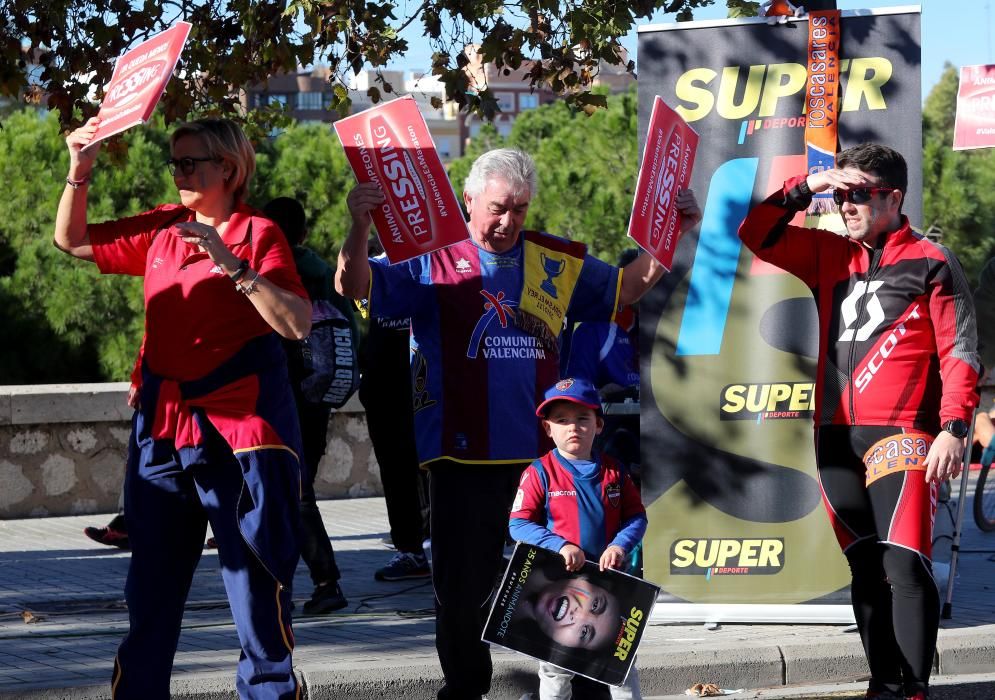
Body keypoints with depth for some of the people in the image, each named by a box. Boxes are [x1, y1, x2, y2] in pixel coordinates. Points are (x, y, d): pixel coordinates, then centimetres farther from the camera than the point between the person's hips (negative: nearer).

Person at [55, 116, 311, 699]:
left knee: (256, 575, -1)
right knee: (152, 580, 11)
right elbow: (72, 240, 17)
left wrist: (232, 264, -23)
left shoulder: (258, 234, -6)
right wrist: (80, 170, 4)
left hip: (239, 421, -5)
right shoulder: (161, 229, 10)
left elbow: (297, 324, -17)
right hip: (163, 424, 6)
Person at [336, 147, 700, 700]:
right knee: (463, 582, 3)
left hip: (543, 452, 3)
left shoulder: (555, 259, 12)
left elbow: (624, 289, 20)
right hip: (464, 456, -3)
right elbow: (355, 287, -8)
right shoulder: (432, 259, 1)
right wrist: (360, 229, -26)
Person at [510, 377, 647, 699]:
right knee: (555, 667, 7)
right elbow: (519, 524, -12)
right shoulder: (540, 473, -7)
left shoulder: (613, 472, 3)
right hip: (556, 583, -3)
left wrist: (620, 545, -17)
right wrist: (561, 545, -24)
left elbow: (636, 516, 3)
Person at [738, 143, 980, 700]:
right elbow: (756, 236, 16)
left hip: (901, 438, -5)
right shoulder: (828, 256, 15)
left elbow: (960, 351, -4)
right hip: (836, 439, 6)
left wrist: (954, 429, -13)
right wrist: (803, 189, 2)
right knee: (866, 569, 8)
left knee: (905, 564, -15)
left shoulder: (930, 262, 0)